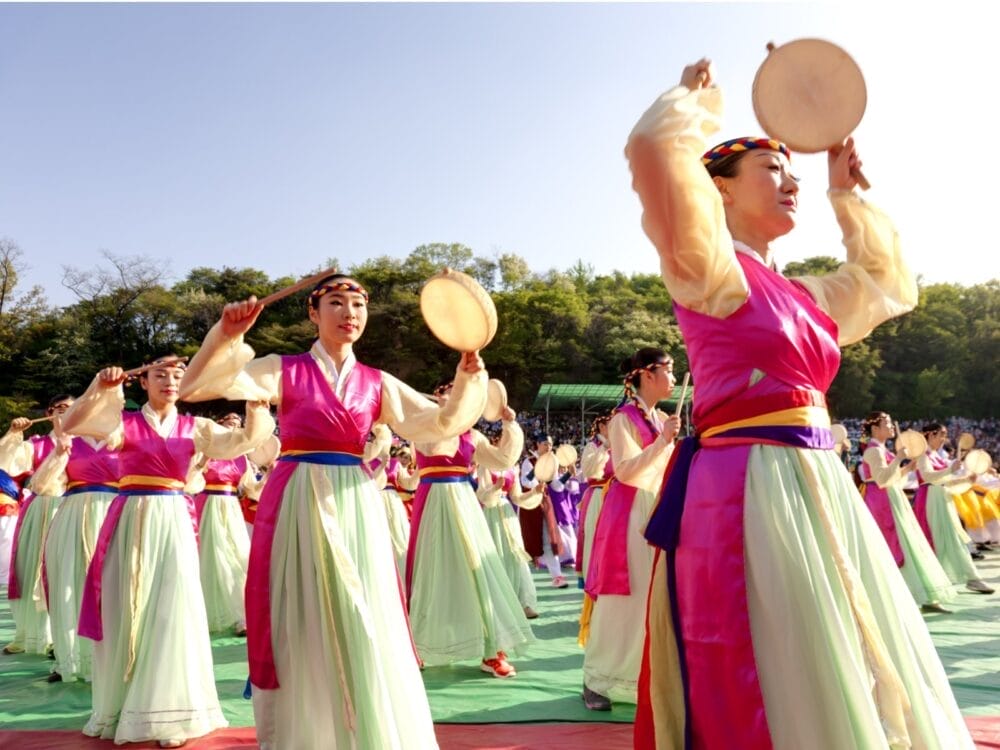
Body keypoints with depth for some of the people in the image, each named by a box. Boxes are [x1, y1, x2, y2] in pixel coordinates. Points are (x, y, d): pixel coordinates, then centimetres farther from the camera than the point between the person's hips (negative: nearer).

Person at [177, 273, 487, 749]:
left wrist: (467, 378, -12)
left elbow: (443, 424, 4)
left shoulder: (377, 384, 8)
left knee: (364, 633, 6)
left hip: (355, 509, 3)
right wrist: (226, 334, -23)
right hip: (297, 508, -2)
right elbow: (195, 388, -8)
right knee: (297, 634, 6)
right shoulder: (284, 370, 0)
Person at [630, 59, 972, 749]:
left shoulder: (800, 295, 19)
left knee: (846, 694, 16)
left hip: (817, 488, 9)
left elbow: (890, 284, 36)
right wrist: (697, 99, 4)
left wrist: (847, 194, 31)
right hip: (747, 492, -8)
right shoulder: (711, 269, -3)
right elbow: (653, 148, -18)